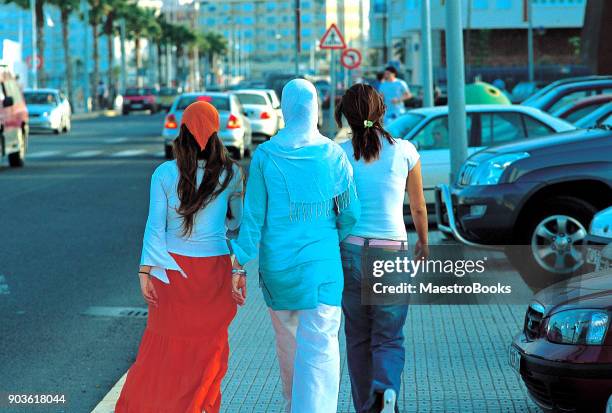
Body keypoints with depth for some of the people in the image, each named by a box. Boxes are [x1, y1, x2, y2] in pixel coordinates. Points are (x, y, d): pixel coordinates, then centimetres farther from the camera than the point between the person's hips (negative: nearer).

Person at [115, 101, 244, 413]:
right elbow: (237, 220, 9)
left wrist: (145, 271, -4)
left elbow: (155, 226, -8)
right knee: (209, 343, 10)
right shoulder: (230, 174, -4)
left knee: (164, 341, 12)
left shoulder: (164, 174, -6)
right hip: (214, 270, 0)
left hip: (172, 267, 0)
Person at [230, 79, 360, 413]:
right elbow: (350, 213, 2)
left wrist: (239, 264, 1)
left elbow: (253, 218, -5)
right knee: (319, 349, -5)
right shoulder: (333, 155, -4)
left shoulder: (265, 155, -5)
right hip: (321, 265, -2)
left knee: (287, 341, 21)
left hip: (276, 264, 2)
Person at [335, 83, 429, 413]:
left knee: (358, 338, 13)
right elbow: (418, 207, 12)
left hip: (351, 251, 1)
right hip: (393, 253, 0)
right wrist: (423, 243, 29)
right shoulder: (405, 151, 0)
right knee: (389, 338, 5)